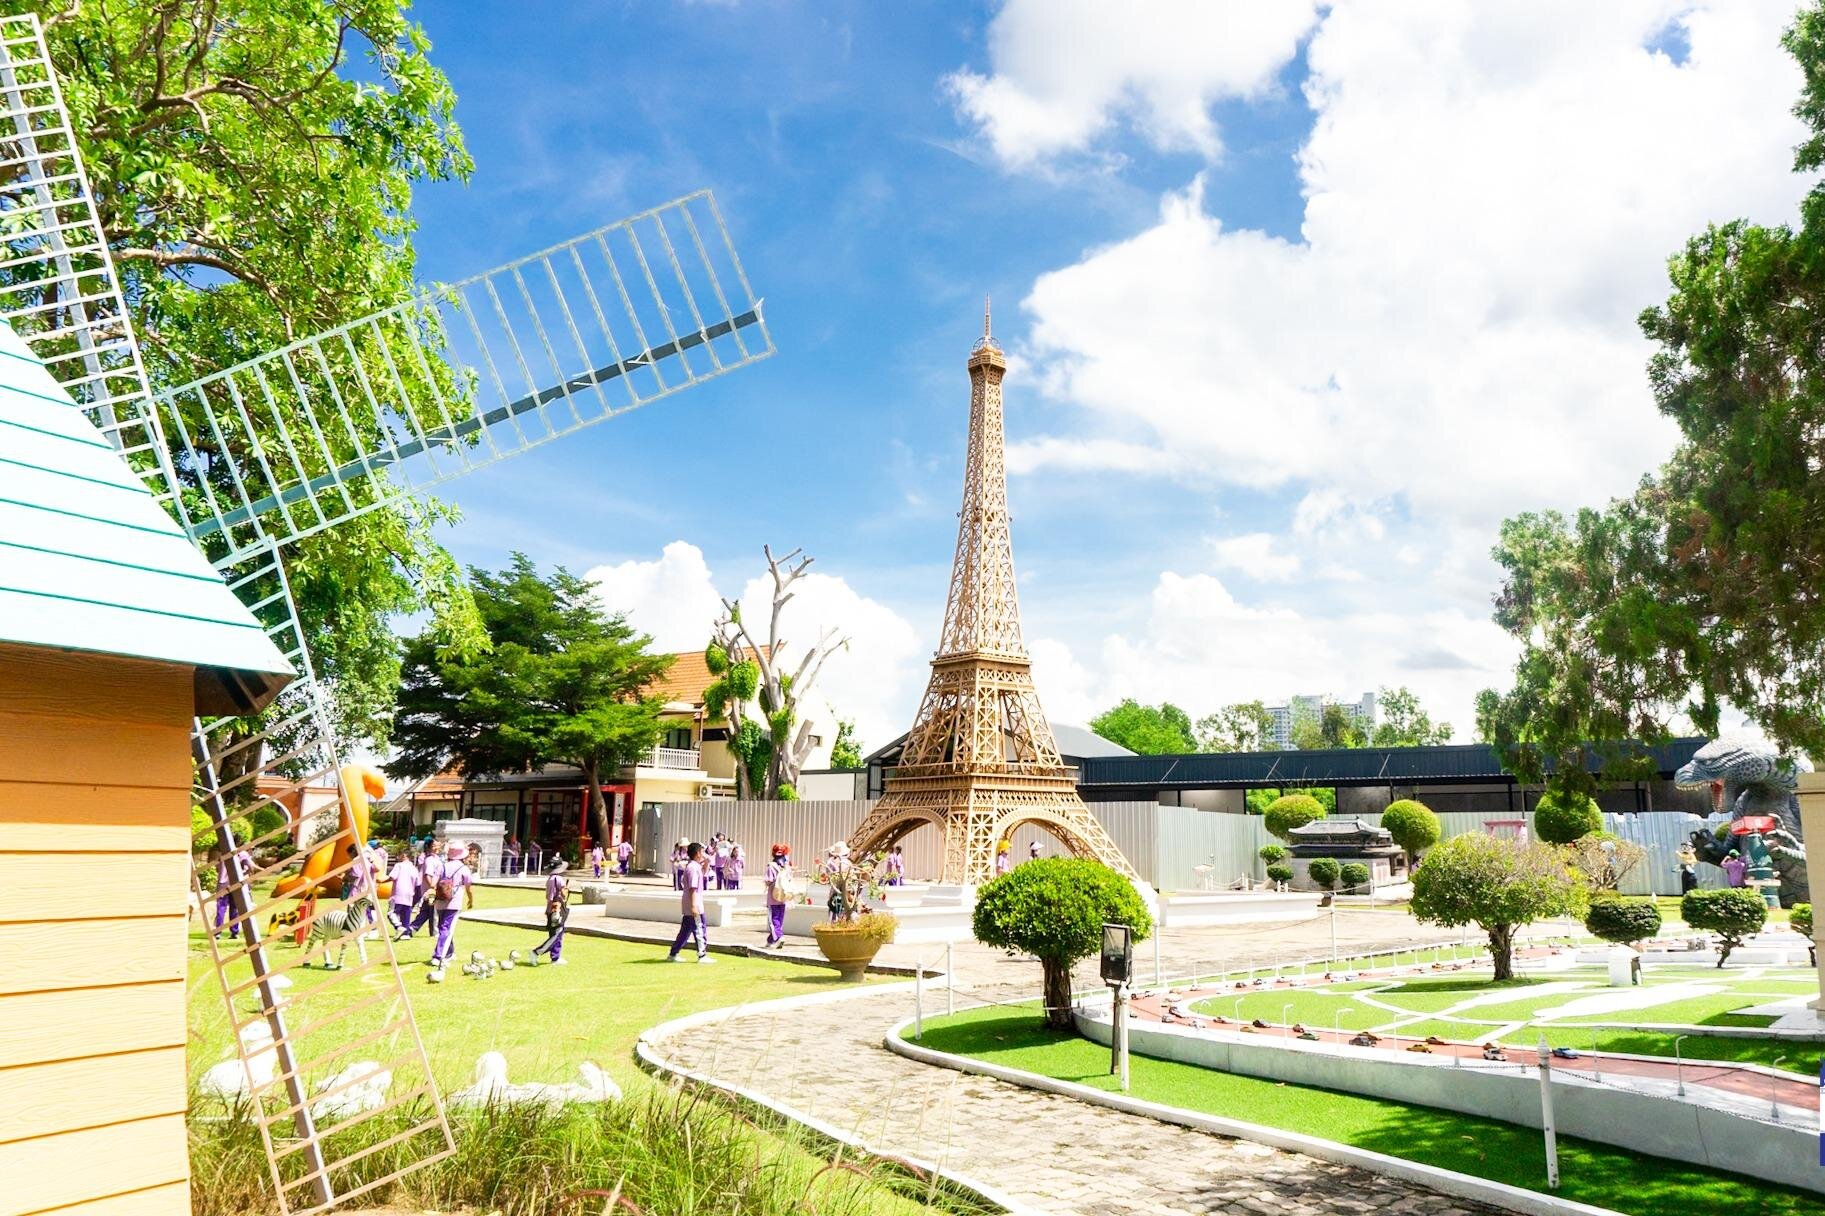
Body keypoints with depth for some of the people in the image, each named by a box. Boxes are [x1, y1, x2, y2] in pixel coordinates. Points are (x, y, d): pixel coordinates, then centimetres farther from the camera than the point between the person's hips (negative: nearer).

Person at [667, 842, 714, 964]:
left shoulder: (695, 866, 13)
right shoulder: (693, 867, -17)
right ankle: (702, 956, 2)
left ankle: (673, 955, 17)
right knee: (699, 931, -3)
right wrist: (694, 906, -26)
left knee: (685, 931, 14)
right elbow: (692, 888, -23)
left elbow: (703, 874, 33)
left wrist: (706, 863, 18)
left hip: (688, 907, 10)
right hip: (694, 906, -10)